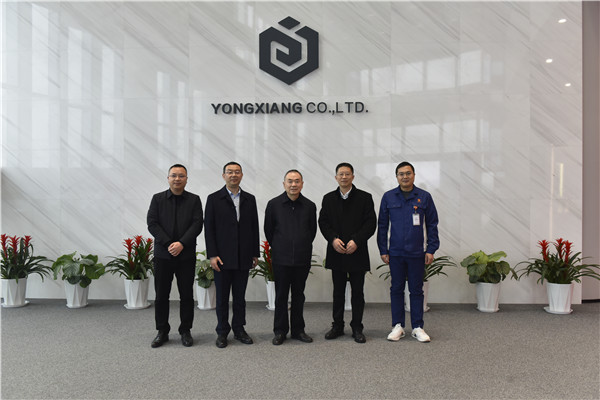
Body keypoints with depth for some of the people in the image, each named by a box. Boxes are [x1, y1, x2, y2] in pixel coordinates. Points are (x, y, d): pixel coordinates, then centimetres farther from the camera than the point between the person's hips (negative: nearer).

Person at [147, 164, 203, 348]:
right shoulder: (158, 199, 5)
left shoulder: (194, 200, 4)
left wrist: (182, 243, -16)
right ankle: (162, 332, 22)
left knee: (186, 295, 6)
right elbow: (152, 224, -3)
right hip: (163, 255, 1)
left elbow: (197, 225, -4)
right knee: (161, 295, 7)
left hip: (186, 255, 0)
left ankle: (185, 331, 19)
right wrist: (168, 244, -13)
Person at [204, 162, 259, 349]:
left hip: (243, 258, 3)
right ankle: (222, 332, 22)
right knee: (222, 297, 8)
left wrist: (255, 253, 7)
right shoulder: (214, 199, -1)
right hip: (222, 257, -2)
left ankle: (239, 329, 26)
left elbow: (254, 227, 9)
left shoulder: (249, 199, 8)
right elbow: (209, 228, -4)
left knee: (240, 296, 12)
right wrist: (212, 255, -10)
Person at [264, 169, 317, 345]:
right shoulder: (274, 204, -2)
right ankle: (280, 331, 19)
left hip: (302, 259, 2)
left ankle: (298, 330, 24)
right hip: (281, 259, -1)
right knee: (281, 296, 7)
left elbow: (312, 230, 12)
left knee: (298, 295, 12)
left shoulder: (309, 206, 2)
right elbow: (268, 230, 6)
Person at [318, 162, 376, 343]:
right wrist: (333, 239, -12)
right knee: (338, 291, 11)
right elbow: (323, 222, 4)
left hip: (357, 252, -2)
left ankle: (357, 328, 18)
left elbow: (371, 223, -5)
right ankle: (337, 326, 23)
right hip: (336, 252, 2)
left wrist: (356, 241, -16)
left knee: (357, 291, 5)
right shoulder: (328, 198, 8)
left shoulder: (365, 197, 1)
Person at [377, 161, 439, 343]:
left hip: (417, 253, 0)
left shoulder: (424, 197, 1)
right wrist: (383, 250, 1)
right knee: (396, 289, 9)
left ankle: (417, 327, 19)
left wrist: (431, 250, -1)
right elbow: (382, 225, 5)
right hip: (395, 253, 1)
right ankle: (398, 326, 20)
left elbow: (432, 224, 4)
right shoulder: (388, 197, 2)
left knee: (416, 290, 8)